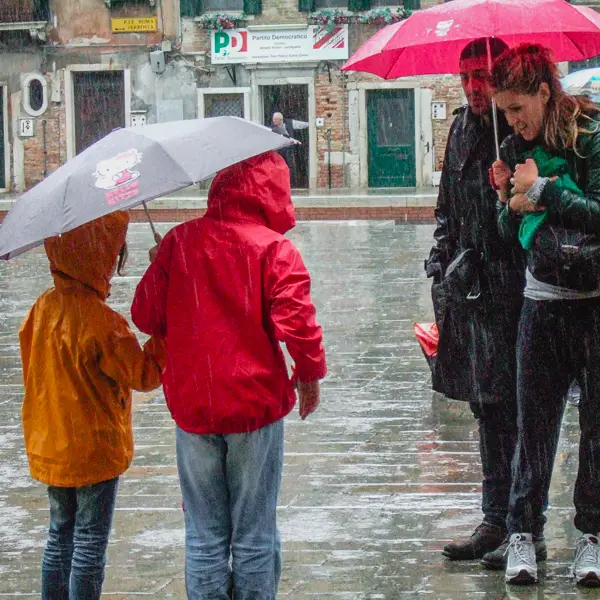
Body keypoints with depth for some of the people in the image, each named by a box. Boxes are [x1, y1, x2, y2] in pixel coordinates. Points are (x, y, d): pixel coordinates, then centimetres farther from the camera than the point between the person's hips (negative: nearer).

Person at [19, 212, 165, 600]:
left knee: (60, 537, 18)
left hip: (50, 448, 7)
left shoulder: (44, 307, 0)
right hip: (95, 450, -7)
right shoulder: (100, 322, -23)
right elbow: (144, 375, -15)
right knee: (90, 544, 2)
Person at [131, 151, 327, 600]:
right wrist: (310, 375, 0)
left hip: (192, 406, 3)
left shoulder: (179, 241, 0)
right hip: (255, 404, -3)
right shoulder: (274, 248, -10)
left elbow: (146, 315, 2)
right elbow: (296, 322, -16)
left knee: (204, 537, 11)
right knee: (254, 536, 7)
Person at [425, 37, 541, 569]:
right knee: (488, 409, 13)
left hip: (517, 290, -7)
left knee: (516, 410, -5)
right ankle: (496, 522, 22)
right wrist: (443, 275, 16)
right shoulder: (463, 131, 13)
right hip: (471, 291, 7)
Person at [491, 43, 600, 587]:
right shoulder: (517, 150, 8)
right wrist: (511, 202, -7)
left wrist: (542, 190, -15)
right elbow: (511, 236, 12)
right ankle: (522, 533, 7)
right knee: (534, 421, 2)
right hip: (542, 301, 4)